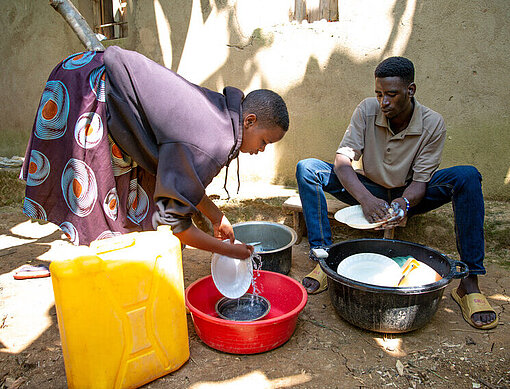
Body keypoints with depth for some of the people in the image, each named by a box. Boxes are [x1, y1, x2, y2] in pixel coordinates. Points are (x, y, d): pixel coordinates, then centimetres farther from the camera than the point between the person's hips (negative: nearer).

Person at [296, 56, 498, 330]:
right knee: (307, 168, -21)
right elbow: (343, 159, -22)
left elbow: (420, 182, -17)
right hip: (370, 192, 1)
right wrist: (365, 198, -40)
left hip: (407, 196, 0)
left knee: (467, 177, -28)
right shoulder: (367, 110, -14)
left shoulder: (433, 124, -16)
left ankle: (470, 282, -25)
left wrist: (404, 202, -41)